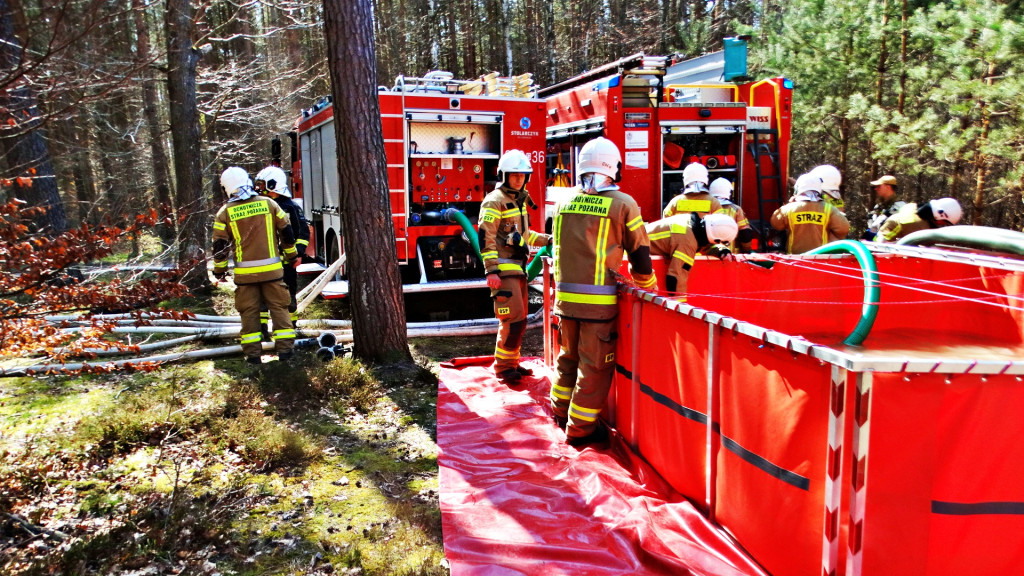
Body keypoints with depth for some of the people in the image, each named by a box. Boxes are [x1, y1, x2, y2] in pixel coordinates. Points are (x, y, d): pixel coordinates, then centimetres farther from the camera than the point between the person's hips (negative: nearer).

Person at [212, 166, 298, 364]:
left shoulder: (225, 213, -1)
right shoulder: (268, 203, 2)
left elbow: (219, 245, 2)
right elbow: (286, 231, 8)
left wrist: (219, 270, 14)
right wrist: (291, 255, 21)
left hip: (245, 272, 0)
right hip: (272, 269, 1)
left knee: (249, 312, 8)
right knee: (279, 307, 8)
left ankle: (252, 353, 9)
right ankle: (284, 348, 6)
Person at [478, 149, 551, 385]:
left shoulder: (519, 200, 17)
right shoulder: (495, 201, -10)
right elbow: (486, 236, -17)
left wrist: (547, 239, 18)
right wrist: (491, 270, -23)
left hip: (517, 268, 9)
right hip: (504, 269, -9)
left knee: (518, 319, 14)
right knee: (513, 318, -11)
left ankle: (512, 363, 24)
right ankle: (503, 367, -1)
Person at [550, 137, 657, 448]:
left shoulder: (565, 202, 7)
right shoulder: (622, 204, -6)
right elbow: (639, 254, -1)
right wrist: (649, 291, 13)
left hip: (565, 295, 5)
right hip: (598, 300, -5)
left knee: (569, 355, 22)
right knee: (596, 364, 6)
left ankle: (561, 410, 36)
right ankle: (581, 428, 13)